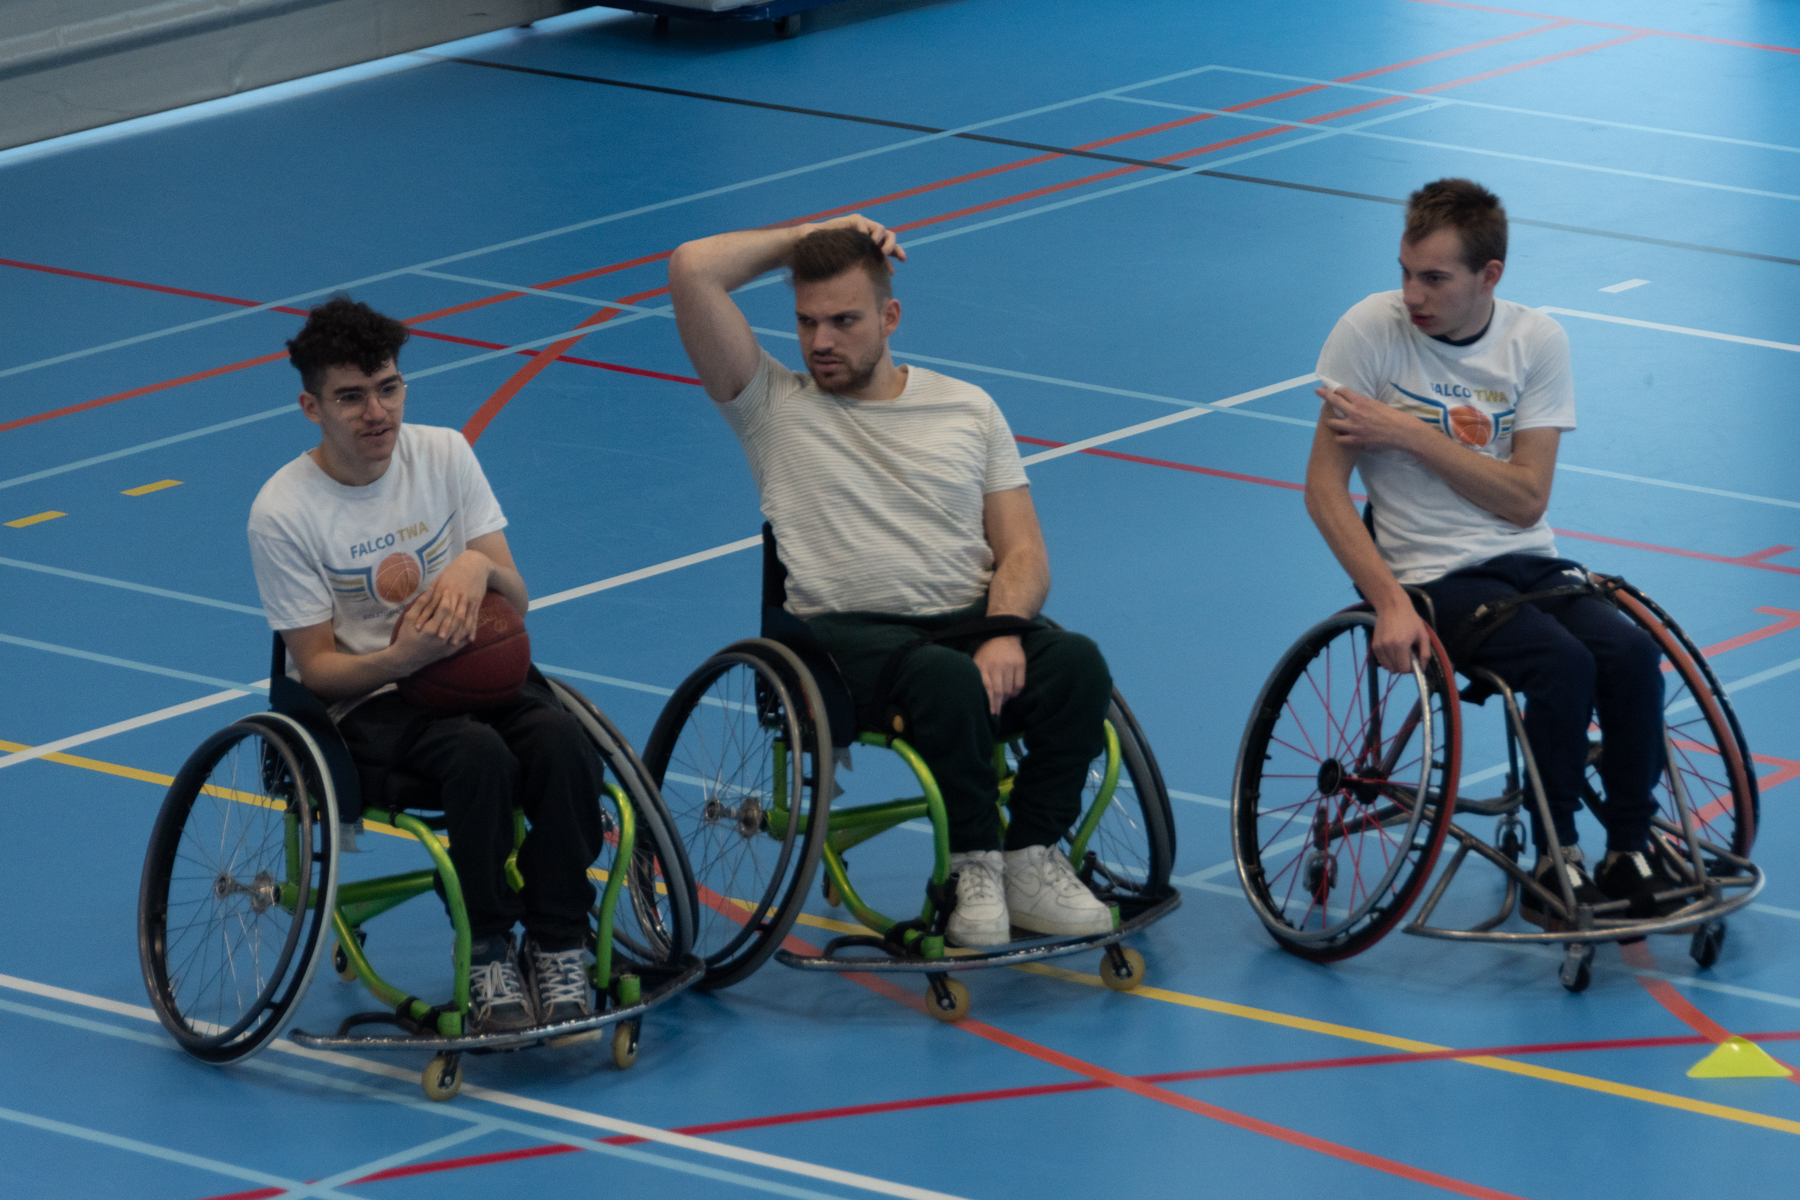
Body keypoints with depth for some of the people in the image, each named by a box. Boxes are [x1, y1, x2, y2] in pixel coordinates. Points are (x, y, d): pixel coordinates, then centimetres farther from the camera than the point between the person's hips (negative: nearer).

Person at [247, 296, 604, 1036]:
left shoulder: (444, 454, 0)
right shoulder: (283, 511, -12)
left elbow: (515, 600, 2)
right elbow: (317, 667, -8)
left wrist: (479, 566, -22)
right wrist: (401, 658, -28)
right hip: (363, 699, -4)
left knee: (561, 742, -28)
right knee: (479, 755, -34)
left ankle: (557, 947, -17)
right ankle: (487, 954, -20)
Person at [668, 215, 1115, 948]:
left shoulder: (967, 410, 17)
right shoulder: (772, 406, 9)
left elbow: (1021, 549, 9)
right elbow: (693, 271, -2)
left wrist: (1005, 634, -11)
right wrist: (807, 239, 9)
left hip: (972, 620, 3)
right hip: (850, 635, -3)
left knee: (1076, 664, -29)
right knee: (947, 679, -38)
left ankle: (1032, 858, -16)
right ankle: (975, 868, -21)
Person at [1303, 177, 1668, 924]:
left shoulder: (1537, 341, 1)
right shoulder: (1372, 331, -8)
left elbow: (1525, 500, -6)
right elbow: (1324, 488, -8)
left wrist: (1411, 435, -16)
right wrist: (1390, 604, -19)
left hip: (1529, 564, 4)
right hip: (1432, 576, -4)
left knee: (1631, 653, -23)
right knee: (1564, 664, -28)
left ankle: (1630, 860, -9)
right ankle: (1556, 869, -13)